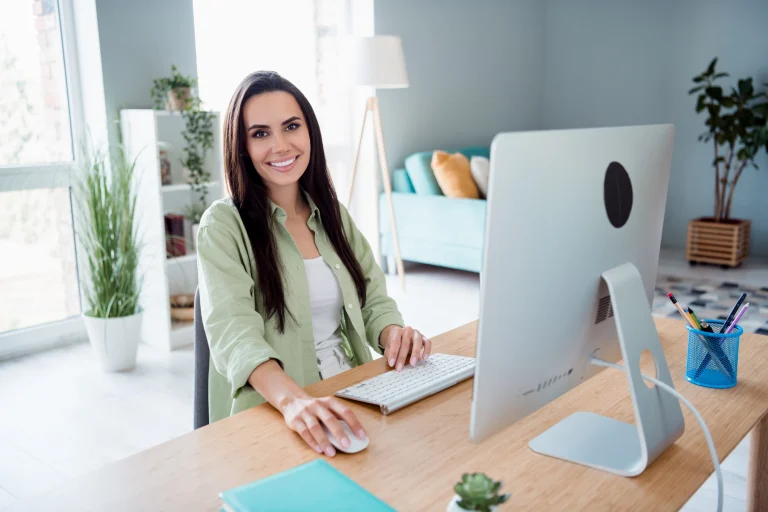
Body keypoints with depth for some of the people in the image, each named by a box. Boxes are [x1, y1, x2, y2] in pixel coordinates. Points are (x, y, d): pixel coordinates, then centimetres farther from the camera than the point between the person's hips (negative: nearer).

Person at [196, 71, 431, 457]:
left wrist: (394, 332, -14)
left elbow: (373, 300, 10)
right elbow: (233, 332, -20)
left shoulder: (332, 214, 12)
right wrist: (294, 400, -39)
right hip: (272, 414, -5)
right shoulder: (223, 225, -7)